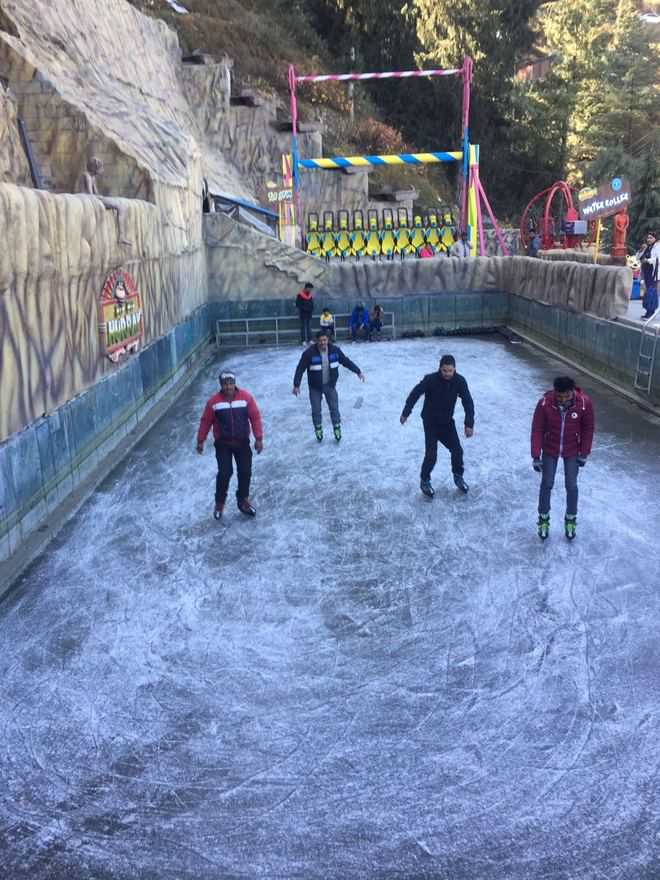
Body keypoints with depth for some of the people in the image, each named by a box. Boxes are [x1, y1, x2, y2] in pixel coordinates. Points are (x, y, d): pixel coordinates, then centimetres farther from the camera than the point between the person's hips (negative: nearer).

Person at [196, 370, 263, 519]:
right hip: (222, 444, -1)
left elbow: (255, 417, -6)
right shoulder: (213, 401, -9)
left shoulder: (246, 397, -9)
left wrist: (258, 438, -9)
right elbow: (205, 421, 0)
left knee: (245, 472, 5)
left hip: (242, 442, 2)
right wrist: (200, 441, 2)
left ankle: (243, 500, 26)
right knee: (224, 473, -8)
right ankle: (219, 502, 13)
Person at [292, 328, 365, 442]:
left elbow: (346, 361, 3)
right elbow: (300, 369, -16)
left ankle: (337, 428, 23)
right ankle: (318, 429, 29)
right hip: (315, 387, -2)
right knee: (316, 410, 6)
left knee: (334, 408, 3)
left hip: (330, 385, 2)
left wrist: (358, 371, 7)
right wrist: (296, 385, -17)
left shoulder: (335, 350, -10)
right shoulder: (309, 353, -21)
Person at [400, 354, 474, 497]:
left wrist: (469, 423, -22)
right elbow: (415, 394, -15)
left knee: (457, 450, 2)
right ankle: (424, 481, 14)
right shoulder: (430, 379, -25)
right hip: (430, 422, -3)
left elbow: (468, 402, -14)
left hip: (447, 421, 4)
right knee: (431, 455, -9)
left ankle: (458, 477, 27)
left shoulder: (460, 381, -16)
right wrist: (406, 413, -11)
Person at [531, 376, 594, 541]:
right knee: (547, 484, 10)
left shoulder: (585, 403, -25)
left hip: (572, 451, 0)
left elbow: (588, 428, -9)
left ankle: (570, 519, 32)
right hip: (550, 450, 0)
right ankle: (543, 518, 31)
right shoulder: (544, 403, -26)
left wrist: (584, 454, -3)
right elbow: (537, 430, -15)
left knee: (571, 486, 10)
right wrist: (536, 456, -14)